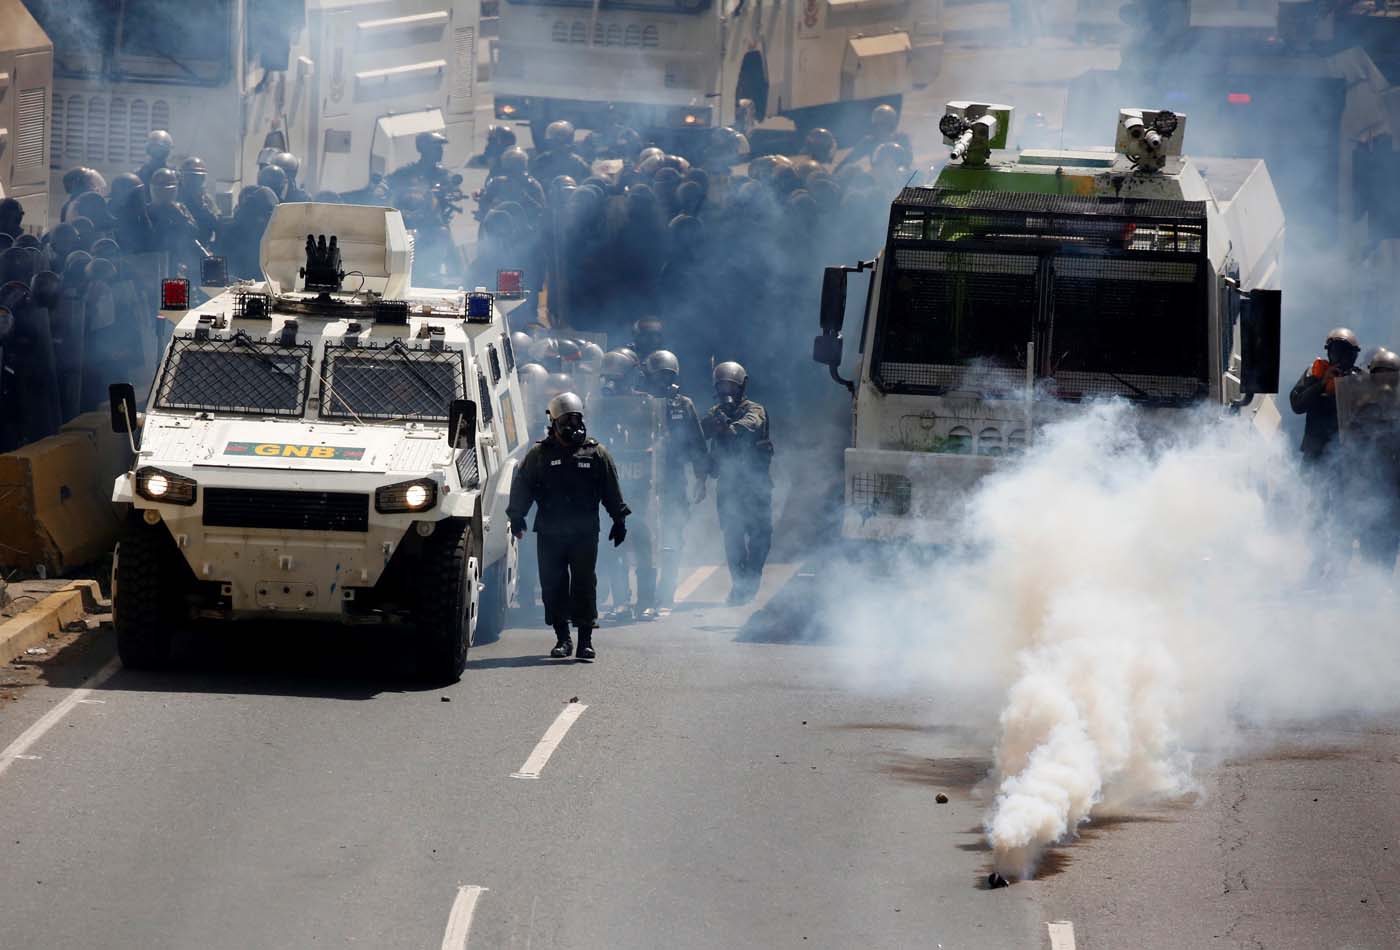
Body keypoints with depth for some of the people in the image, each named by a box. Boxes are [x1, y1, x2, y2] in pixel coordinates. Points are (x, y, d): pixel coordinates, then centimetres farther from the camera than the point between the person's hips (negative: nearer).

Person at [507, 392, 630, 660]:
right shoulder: (540, 454, 7)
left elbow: (611, 490, 12)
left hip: (585, 533, -1)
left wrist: (619, 520, 10)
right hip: (550, 534, 1)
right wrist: (517, 518, 5)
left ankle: (585, 640, 0)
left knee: (584, 585, -4)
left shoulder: (596, 453, 8)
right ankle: (562, 639, 10)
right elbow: (521, 487, 11)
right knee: (553, 586, 1)